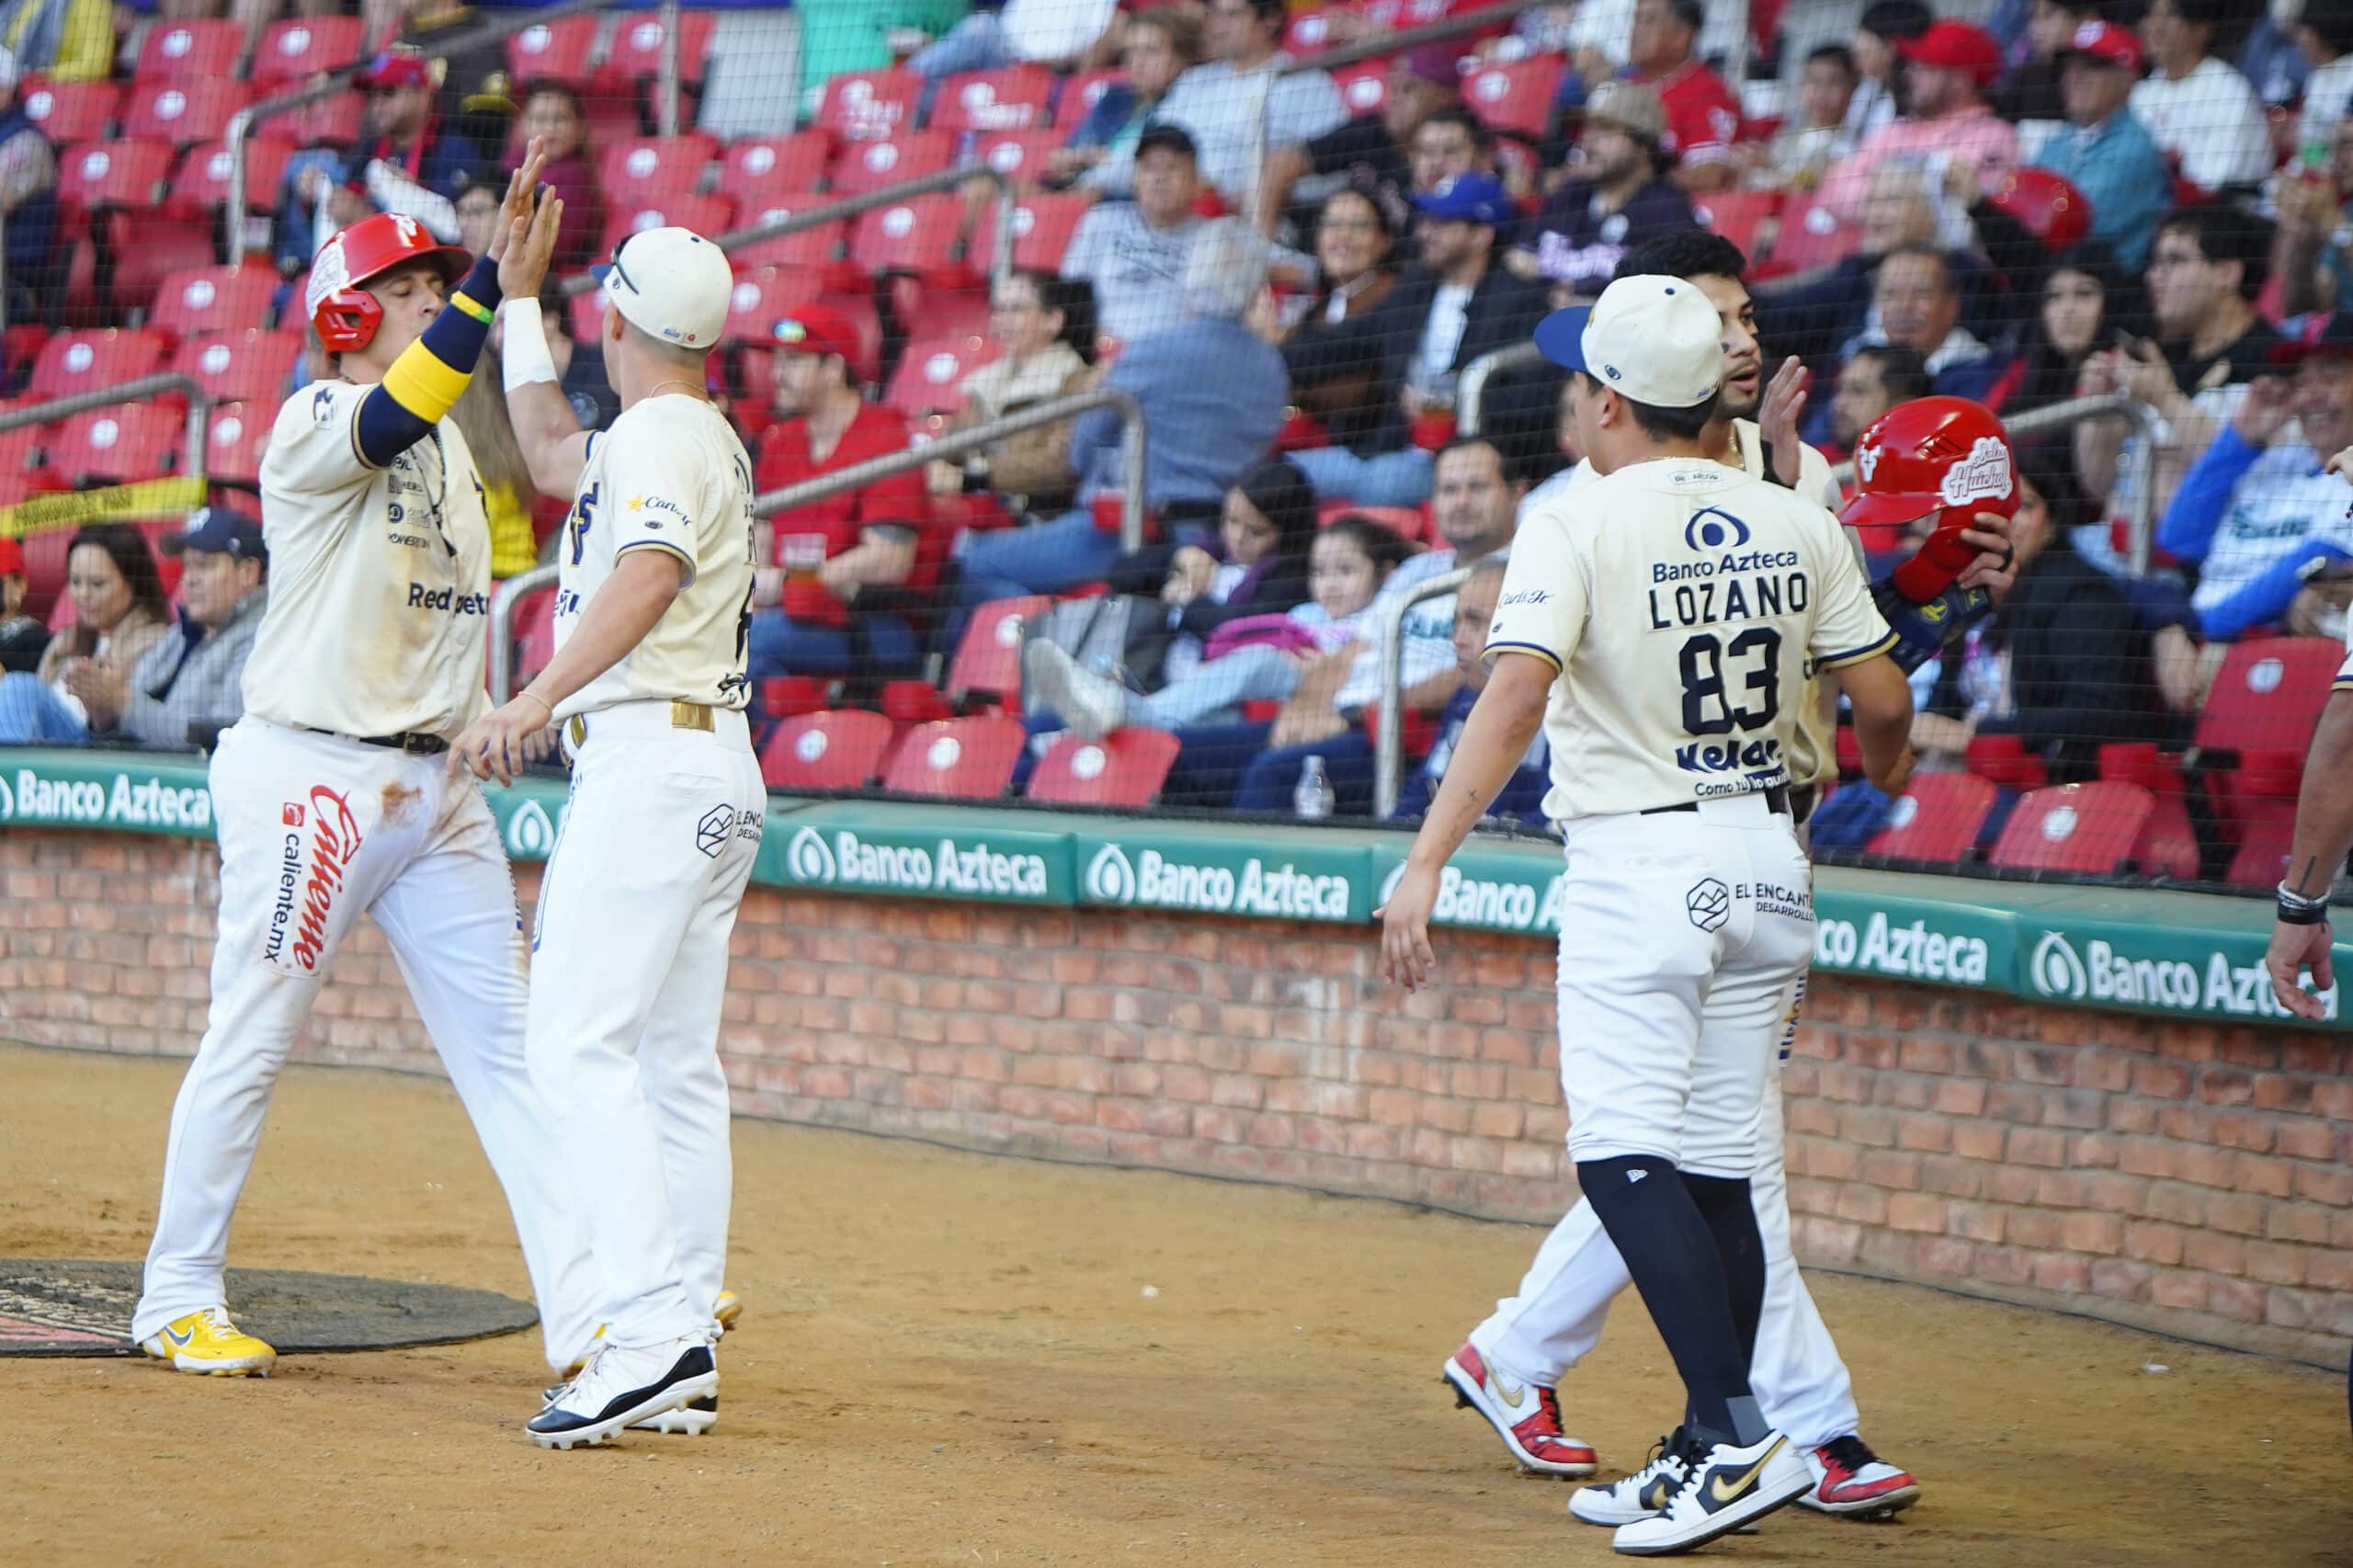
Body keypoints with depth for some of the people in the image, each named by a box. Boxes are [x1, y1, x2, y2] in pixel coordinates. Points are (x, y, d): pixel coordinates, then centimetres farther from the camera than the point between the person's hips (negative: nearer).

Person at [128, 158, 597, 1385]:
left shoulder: (449, 442, 16)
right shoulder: (312, 427, -9)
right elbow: (387, 422, -32)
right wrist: (494, 284, -40)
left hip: (436, 787, 8)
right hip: (310, 774, -7)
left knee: (506, 1042, 1)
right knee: (251, 1041, 0)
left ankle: (587, 1311, -2)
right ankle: (176, 1301, 12)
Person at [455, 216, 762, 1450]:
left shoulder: (659, 435, -8)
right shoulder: (709, 439, 22)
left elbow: (650, 573, -27)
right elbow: (548, 454, 40)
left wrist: (536, 702, -37)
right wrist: (519, 295, 42)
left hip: (650, 758, -10)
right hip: (714, 771, 10)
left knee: (580, 1044, -16)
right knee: (674, 1061, 9)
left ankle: (648, 1333, -26)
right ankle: (685, 1353, 9)